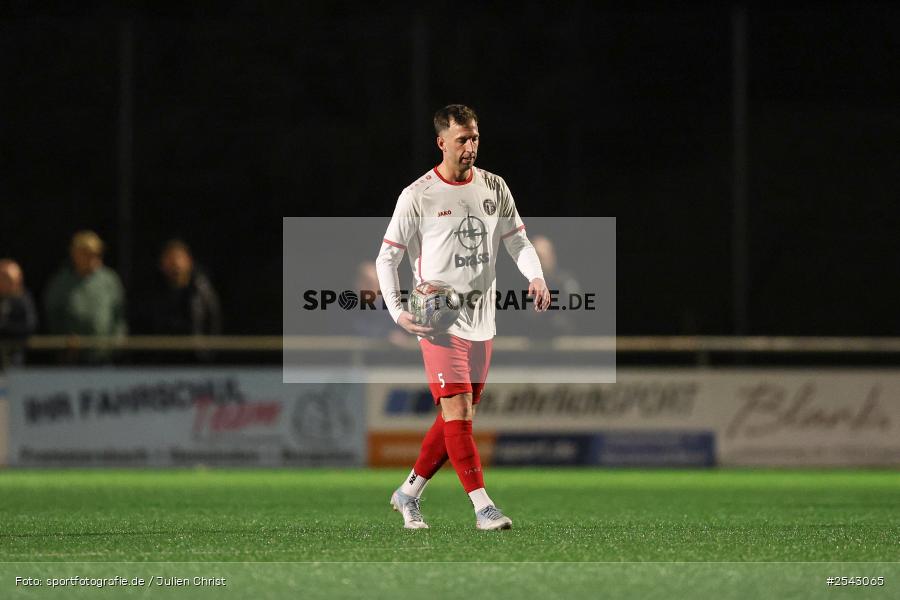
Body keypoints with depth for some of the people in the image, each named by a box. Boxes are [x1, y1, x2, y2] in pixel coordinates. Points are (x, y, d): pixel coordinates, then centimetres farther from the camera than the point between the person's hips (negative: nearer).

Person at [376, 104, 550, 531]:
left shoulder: (493, 188, 7)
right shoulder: (417, 196, -6)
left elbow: (517, 241, 12)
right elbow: (387, 257, -2)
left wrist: (535, 276, -9)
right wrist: (398, 312, -13)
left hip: (481, 322, 6)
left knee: (457, 417, 9)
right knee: (457, 412, -13)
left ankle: (409, 493, 23)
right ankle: (483, 507, -15)